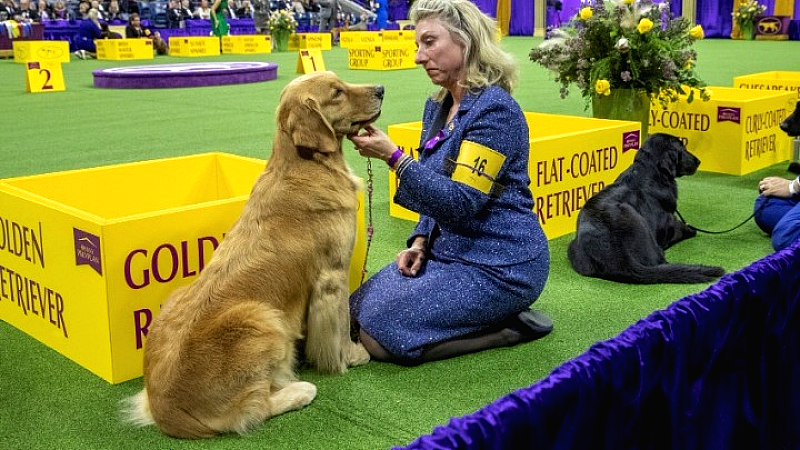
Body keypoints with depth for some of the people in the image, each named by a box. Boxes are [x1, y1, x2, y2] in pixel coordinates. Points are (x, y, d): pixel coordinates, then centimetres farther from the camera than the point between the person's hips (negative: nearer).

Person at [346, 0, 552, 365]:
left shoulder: (494, 108, -18)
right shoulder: (437, 107, 8)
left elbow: (462, 203, -24)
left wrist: (392, 156, -26)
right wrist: (421, 241, 1)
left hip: (499, 264, -9)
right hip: (453, 249, 9)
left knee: (382, 332, -15)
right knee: (359, 307, 6)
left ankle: (509, 324, -2)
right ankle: (488, 315, 11)